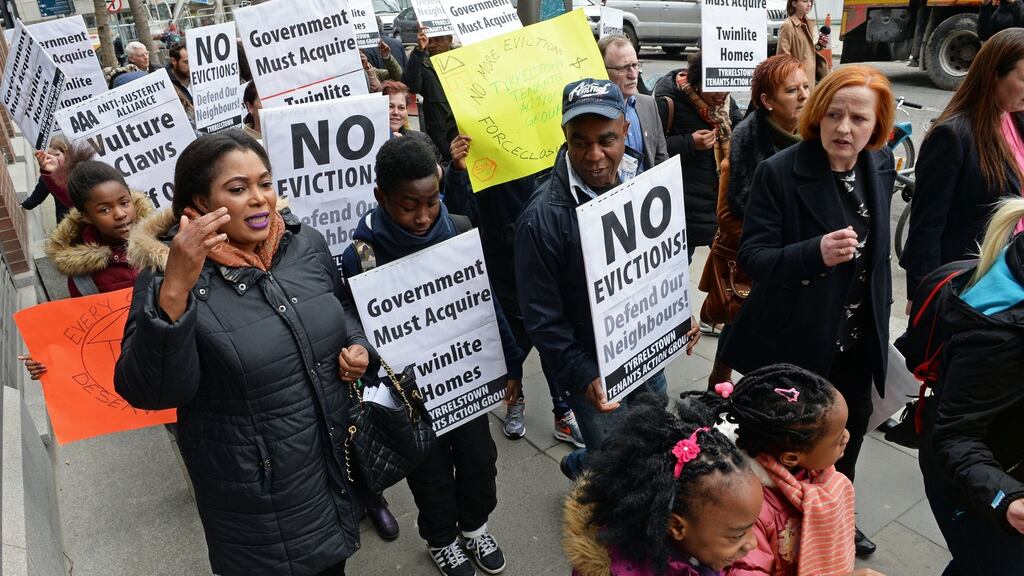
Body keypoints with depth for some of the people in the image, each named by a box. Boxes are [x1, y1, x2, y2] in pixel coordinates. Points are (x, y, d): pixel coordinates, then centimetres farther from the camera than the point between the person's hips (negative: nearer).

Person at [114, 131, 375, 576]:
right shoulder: (168, 273, -17)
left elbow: (342, 308, 13)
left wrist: (358, 347, -8)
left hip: (336, 458, 5)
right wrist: (175, 289, -37)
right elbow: (149, 392, -25)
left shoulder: (307, 244, -5)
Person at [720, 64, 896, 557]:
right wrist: (815, 253, -38)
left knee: (848, 436, 23)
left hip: (856, 343, 7)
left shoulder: (880, 165, 2)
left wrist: (879, 321, 19)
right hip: (793, 343, -6)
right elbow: (752, 256, -21)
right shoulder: (778, 173, -19)